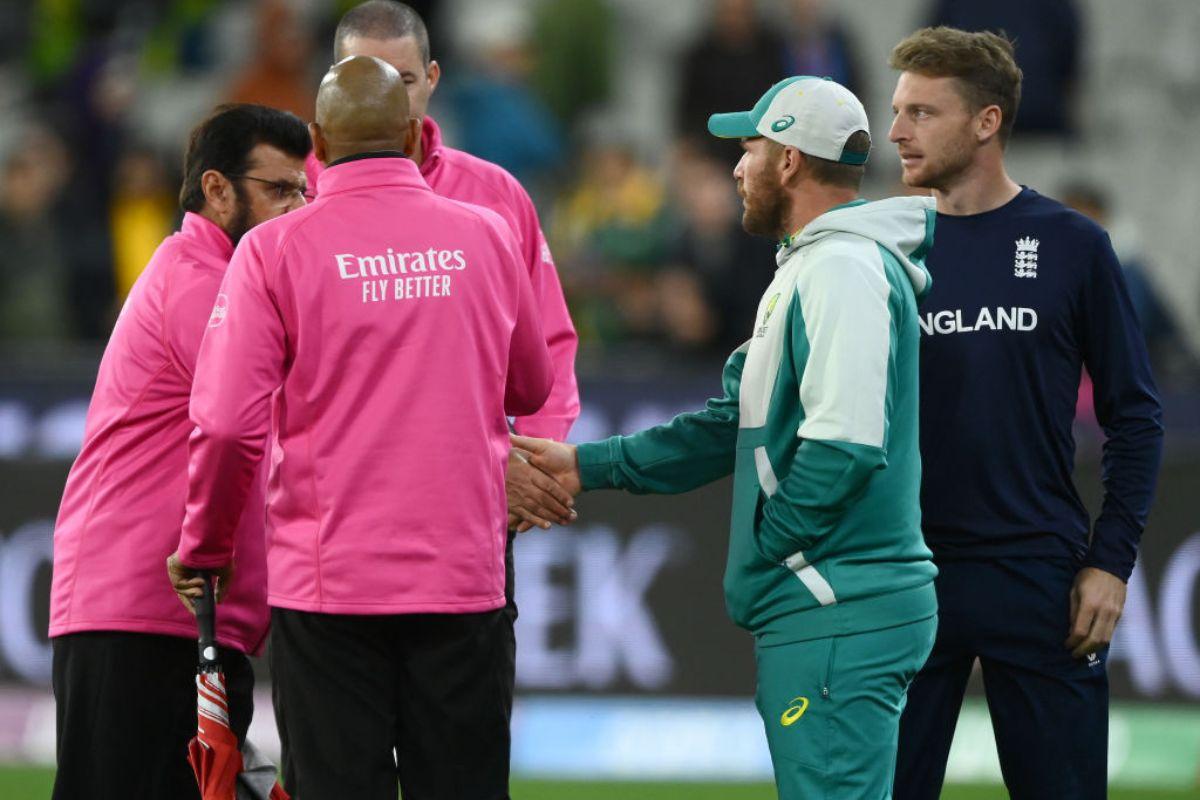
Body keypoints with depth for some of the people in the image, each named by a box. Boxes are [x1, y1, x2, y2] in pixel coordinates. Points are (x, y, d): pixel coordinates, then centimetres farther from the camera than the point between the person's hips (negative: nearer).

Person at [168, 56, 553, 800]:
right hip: (463, 578, 2)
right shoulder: (485, 237, 3)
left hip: (329, 583, -2)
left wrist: (205, 550, 3)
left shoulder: (276, 249, -5)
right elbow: (532, 389, 16)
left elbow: (229, 423, -11)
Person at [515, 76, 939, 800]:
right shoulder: (809, 267, 21)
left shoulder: (845, 270, -15)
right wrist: (587, 465, 20)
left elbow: (842, 447, -24)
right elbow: (740, 426, 23)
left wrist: (764, 549, -12)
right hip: (815, 613, 11)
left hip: (835, 622, -11)